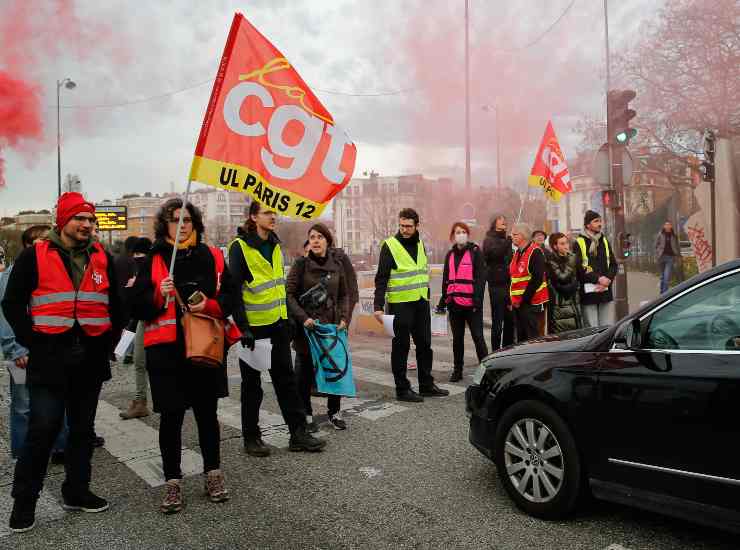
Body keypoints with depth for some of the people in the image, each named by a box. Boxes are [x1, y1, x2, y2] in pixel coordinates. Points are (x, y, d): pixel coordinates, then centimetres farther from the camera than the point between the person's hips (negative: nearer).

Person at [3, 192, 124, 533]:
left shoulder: (102, 258, 8)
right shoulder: (34, 256, -2)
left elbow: (117, 303, 14)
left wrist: (109, 340, 8)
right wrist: (33, 342, -6)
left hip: (90, 359, 4)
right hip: (50, 359, -4)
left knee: (82, 428, 13)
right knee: (43, 430, -3)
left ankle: (76, 491, 27)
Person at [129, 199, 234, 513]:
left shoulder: (212, 257, 6)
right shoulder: (152, 261, 2)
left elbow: (229, 297, 6)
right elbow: (136, 307, 0)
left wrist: (209, 306, -12)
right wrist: (158, 295, -18)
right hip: (166, 349, -1)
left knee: (207, 413, 12)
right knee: (171, 417, 5)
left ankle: (213, 474, 28)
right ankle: (172, 482, 19)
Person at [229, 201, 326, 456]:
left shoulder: (275, 245, 11)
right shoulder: (240, 247, -11)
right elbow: (233, 289, -15)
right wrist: (243, 328, -19)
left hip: (278, 323, 6)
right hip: (253, 326, -6)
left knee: (286, 378, 9)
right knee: (252, 383, 7)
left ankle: (298, 433, 16)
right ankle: (251, 437, 21)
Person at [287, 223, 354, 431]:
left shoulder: (337, 264, 6)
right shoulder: (301, 264, -4)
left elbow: (344, 295, 14)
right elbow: (290, 294, -6)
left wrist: (344, 318, 0)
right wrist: (303, 318, -16)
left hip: (332, 326, 3)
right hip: (306, 327, -3)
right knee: (305, 371, 6)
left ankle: (334, 412, 24)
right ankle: (306, 414, 21)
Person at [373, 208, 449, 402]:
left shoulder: (420, 244, 12)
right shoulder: (390, 245, -8)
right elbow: (381, 278, -10)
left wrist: (427, 300, 18)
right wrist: (378, 306, -17)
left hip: (421, 302, 7)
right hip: (400, 304, -6)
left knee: (424, 344, 13)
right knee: (401, 346, 2)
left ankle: (426, 385, 25)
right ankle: (402, 389, 12)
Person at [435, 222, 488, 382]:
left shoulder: (475, 252, -2)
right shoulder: (450, 255, 14)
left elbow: (481, 277, -7)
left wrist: (477, 299, -16)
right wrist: (443, 302, 14)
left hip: (471, 303, -5)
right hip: (454, 303, 5)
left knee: (478, 337, -2)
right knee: (457, 338, 12)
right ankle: (457, 370, 21)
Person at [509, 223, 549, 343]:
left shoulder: (535, 252, -12)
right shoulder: (517, 253, 16)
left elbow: (537, 279, -19)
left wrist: (523, 300, -17)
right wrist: (512, 299, 11)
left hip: (532, 302, -8)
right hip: (517, 303, 8)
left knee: (533, 338, -5)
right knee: (521, 338, 13)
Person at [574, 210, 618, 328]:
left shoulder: (604, 241, 15)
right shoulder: (579, 243, -2)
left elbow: (614, 264, 13)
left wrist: (608, 279, -4)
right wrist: (598, 279, -15)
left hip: (606, 292, 5)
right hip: (588, 293, -5)